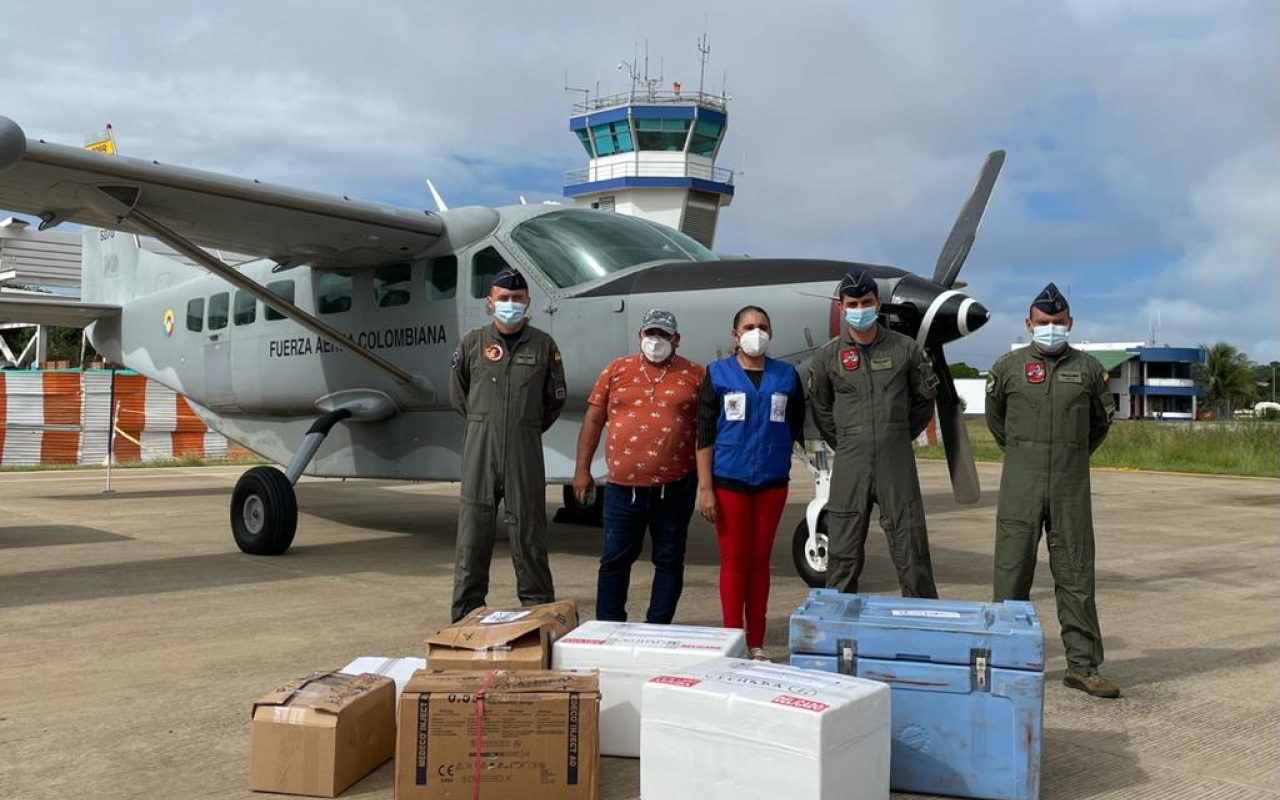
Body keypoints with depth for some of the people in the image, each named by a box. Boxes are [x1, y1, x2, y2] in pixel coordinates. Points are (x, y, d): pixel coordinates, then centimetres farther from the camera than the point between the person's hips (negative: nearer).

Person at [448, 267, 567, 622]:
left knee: (529, 535, 4)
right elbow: (458, 396, 16)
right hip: (480, 450, 0)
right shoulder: (472, 344, 6)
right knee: (472, 535, 2)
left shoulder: (543, 346, 6)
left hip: (525, 453, 0)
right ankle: (465, 617, 10)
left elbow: (555, 399, 14)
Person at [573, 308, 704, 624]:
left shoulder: (694, 375, 4)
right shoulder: (617, 370, 7)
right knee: (615, 559, 8)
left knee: (669, 561, 7)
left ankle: (658, 629, 19)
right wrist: (582, 469, 5)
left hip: (674, 488, 0)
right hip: (623, 487, 1)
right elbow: (593, 421, 9)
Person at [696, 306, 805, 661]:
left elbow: (796, 428, 13)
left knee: (760, 561, 8)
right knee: (734, 561, 2)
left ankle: (756, 644, 16)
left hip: (772, 482, 2)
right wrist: (704, 487, -8)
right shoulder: (717, 374, 1)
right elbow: (704, 433, -2)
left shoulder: (787, 376, 7)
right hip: (729, 481, -2)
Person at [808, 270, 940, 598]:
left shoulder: (905, 349, 2)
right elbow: (820, 409, 14)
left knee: (912, 554, 5)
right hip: (849, 465, 0)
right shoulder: (827, 356, 2)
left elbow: (925, 397, 14)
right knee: (843, 557, 6)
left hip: (897, 464, 0)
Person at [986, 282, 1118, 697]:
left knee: (1076, 574, 3)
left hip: (1071, 487, 1)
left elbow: (1101, 421, 20)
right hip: (1020, 486, -1)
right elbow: (995, 418, 18)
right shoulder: (1008, 366, 3)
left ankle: (1082, 665, 9)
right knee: (1012, 572, 1)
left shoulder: (1088, 368, 7)